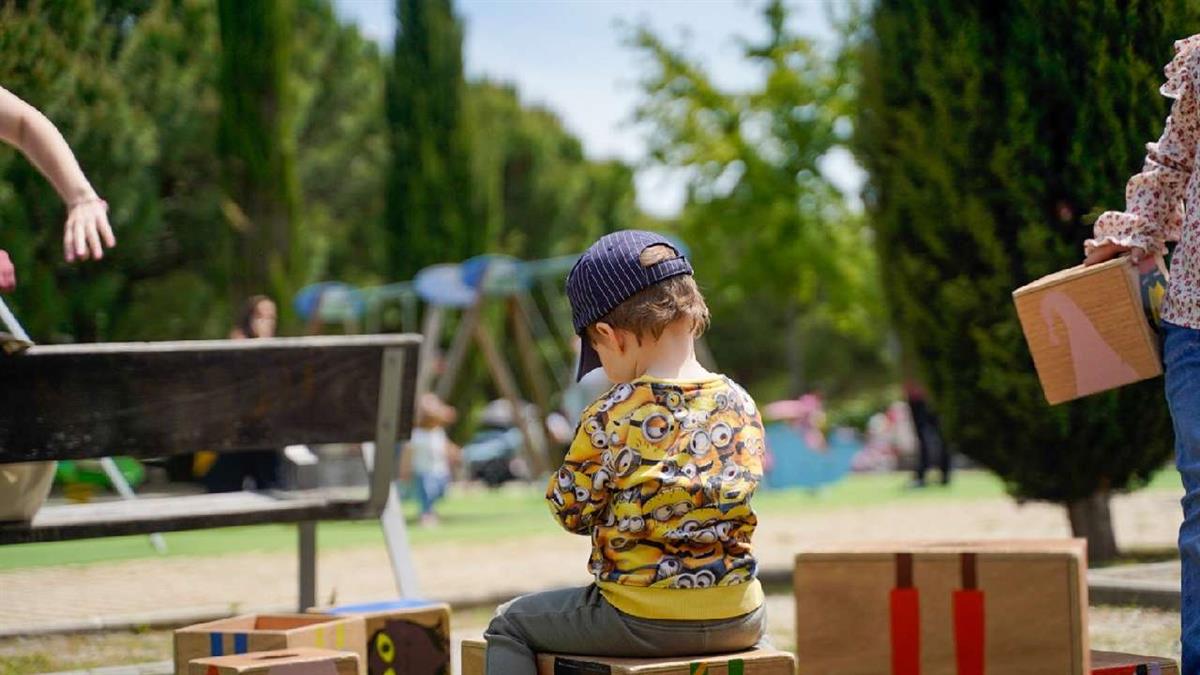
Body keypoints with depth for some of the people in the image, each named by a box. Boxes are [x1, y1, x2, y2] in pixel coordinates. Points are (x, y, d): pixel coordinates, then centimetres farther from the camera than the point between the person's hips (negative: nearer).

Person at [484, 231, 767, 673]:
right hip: (738, 621, 5)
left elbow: (572, 511, -5)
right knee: (759, 619, 42)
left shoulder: (612, 418, -13)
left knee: (509, 625, 17)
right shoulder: (741, 405, 0)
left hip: (643, 621, -5)